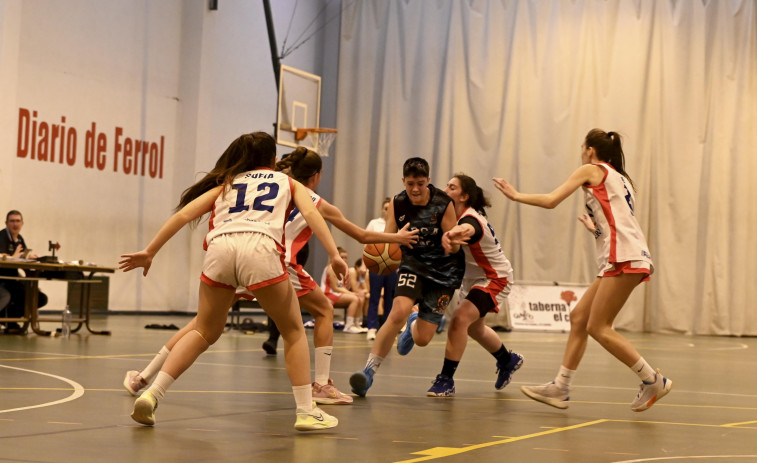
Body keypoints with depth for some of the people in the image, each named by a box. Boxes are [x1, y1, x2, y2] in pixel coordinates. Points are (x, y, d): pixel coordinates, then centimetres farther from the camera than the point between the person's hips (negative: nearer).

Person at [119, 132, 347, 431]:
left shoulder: (226, 183, 33)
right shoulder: (288, 183, 29)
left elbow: (184, 214, 22)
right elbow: (310, 212, 10)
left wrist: (149, 252, 23)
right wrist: (334, 255, 0)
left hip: (219, 246, 2)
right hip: (261, 248, -2)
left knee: (204, 332, 19)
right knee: (294, 331, 14)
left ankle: (151, 395, 7)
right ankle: (306, 412, 7)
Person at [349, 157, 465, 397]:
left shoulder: (444, 204, -16)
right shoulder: (397, 204, -8)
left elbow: (454, 248, -14)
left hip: (444, 270, -1)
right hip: (413, 263, 1)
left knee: (422, 339, -2)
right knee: (399, 312, -28)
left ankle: (414, 324, 40)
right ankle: (369, 370, -18)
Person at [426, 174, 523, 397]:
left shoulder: (470, 218, -31)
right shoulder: (457, 216, -4)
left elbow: (467, 229, -57)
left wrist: (451, 234, -81)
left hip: (494, 278, -10)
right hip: (473, 278, 11)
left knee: (460, 318, -27)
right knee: (474, 327, 26)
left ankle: (446, 380, -21)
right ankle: (508, 361, 51)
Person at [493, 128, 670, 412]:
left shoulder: (591, 170, 2)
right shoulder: (619, 178, 25)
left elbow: (550, 201, -2)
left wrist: (516, 195, 12)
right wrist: (594, 228, 42)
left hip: (624, 258, -9)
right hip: (622, 258, 9)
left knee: (598, 327, -8)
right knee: (579, 317, 9)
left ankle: (654, 381, -5)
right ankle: (560, 388, 10)